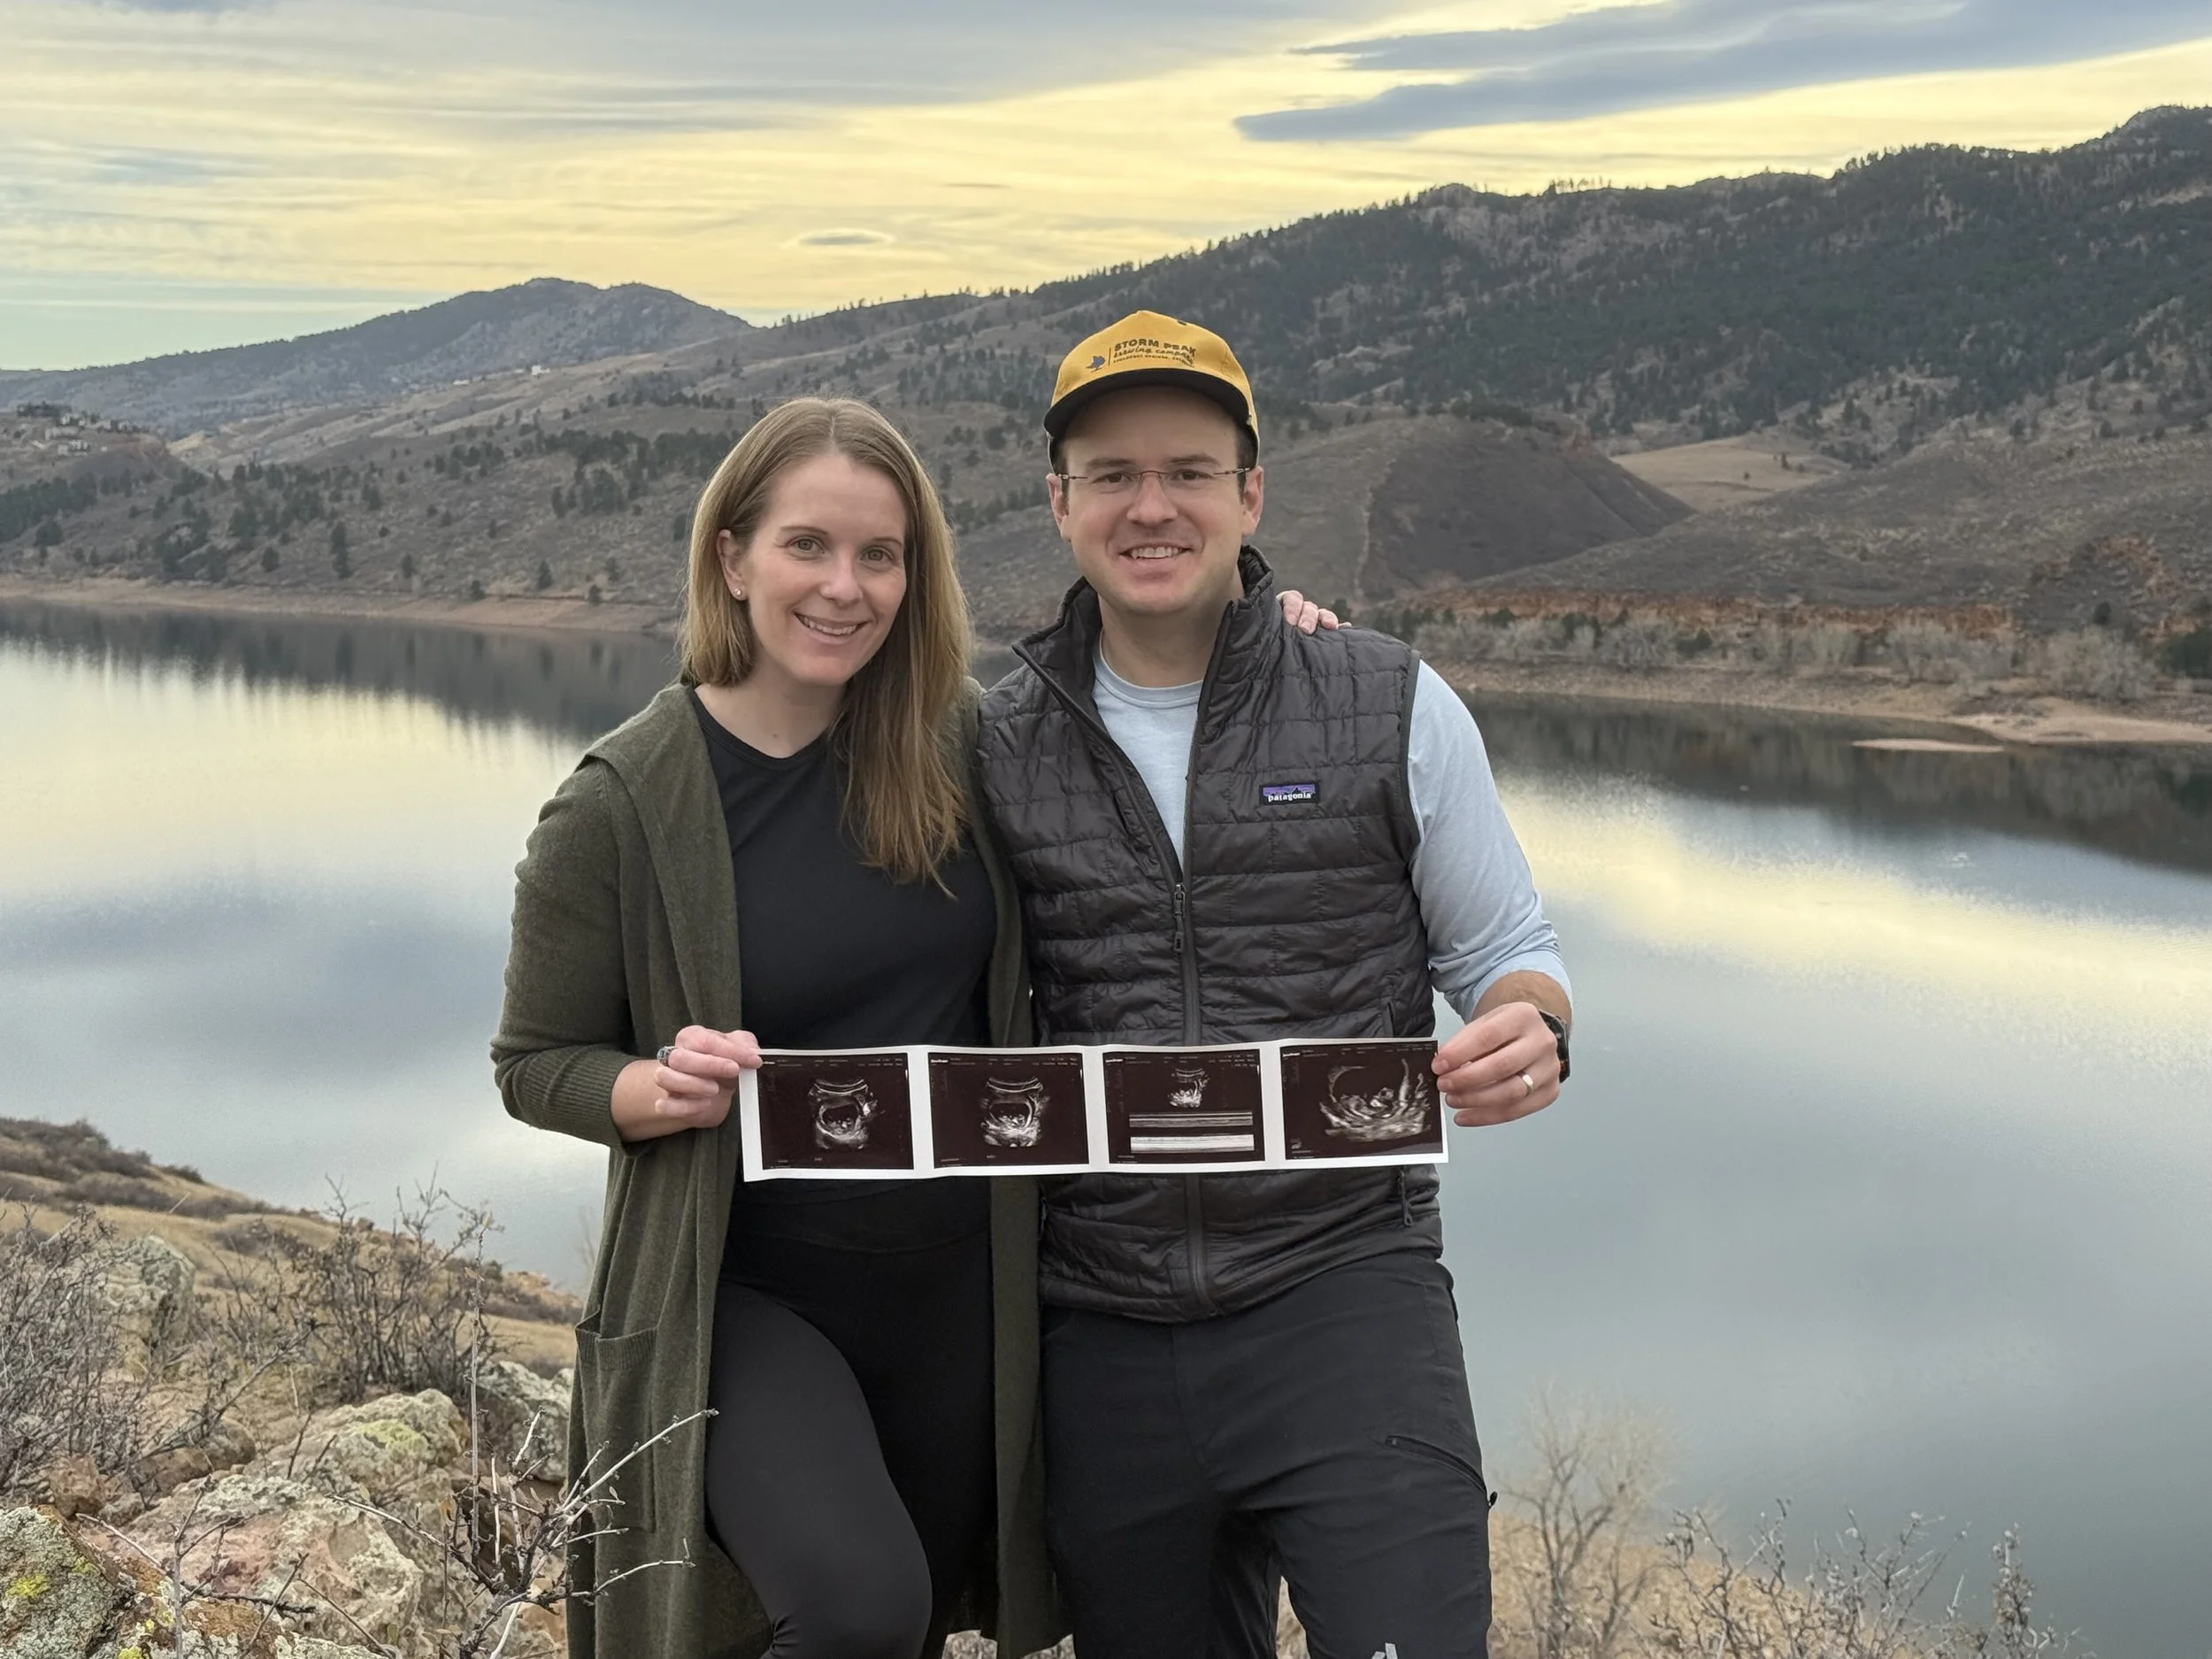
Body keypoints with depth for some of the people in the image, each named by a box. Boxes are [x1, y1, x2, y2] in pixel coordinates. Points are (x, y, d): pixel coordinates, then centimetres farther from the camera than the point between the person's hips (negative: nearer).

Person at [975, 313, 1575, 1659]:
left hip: (1344, 1285, -2)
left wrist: (1530, 1034, -14)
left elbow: (1505, 950, 8)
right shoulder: (996, 746, 6)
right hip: (1103, 1334, 3)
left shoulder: (1394, 709, 1)